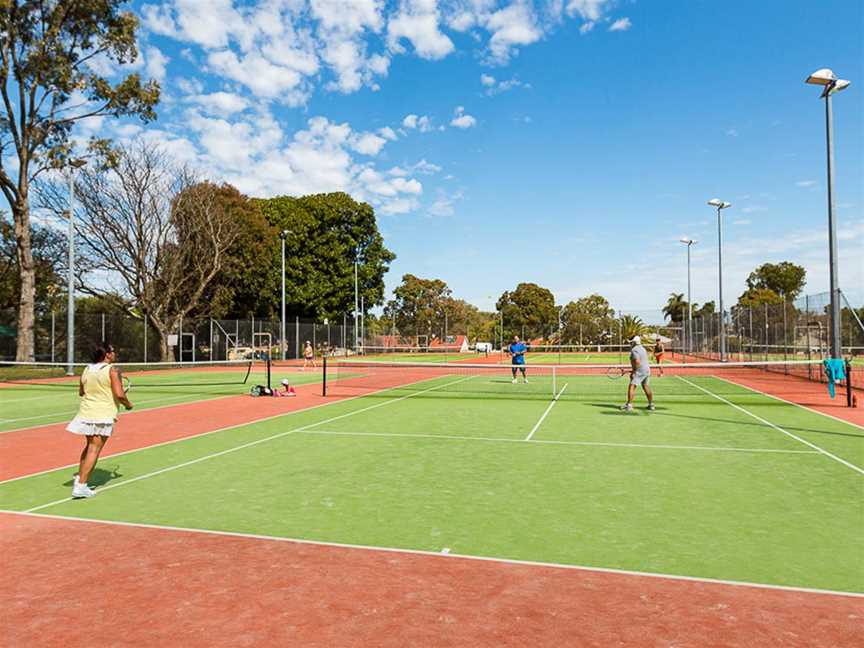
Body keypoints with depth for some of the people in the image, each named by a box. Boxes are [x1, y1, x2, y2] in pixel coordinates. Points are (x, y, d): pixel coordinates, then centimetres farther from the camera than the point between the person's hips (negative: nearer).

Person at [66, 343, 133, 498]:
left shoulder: (86, 370, 7)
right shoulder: (112, 370, -13)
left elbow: (81, 392, 18)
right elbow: (119, 394, -20)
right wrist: (128, 404, -2)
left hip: (86, 412, 7)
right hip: (103, 415, -7)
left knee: (89, 446, 23)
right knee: (94, 450, -3)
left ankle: (79, 478, 30)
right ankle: (80, 486, -3)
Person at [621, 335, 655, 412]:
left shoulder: (634, 350, -13)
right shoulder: (642, 348, 17)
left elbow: (637, 362, -25)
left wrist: (633, 372, -18)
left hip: (640, 371, -10)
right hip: (647, 370, 10)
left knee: (631, 387, -11)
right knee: (646, 388, 19)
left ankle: (629, 405, -18)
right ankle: (651, 405, 26)